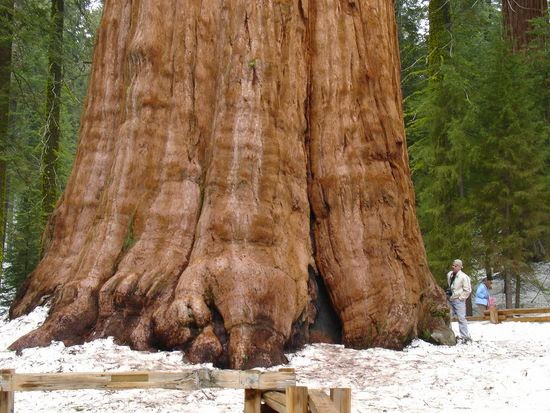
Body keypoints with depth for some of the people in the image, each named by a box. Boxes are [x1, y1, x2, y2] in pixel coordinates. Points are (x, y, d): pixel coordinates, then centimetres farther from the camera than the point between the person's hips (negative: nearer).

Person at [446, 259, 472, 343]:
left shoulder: (464, 277, -12)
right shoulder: (449, 275, 8)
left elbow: (468, 290, -10)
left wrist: (461, 297, -11)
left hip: (459, 300, -7)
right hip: (450, 300, 7)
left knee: (461, 318, -10)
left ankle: (465, 337, -7)